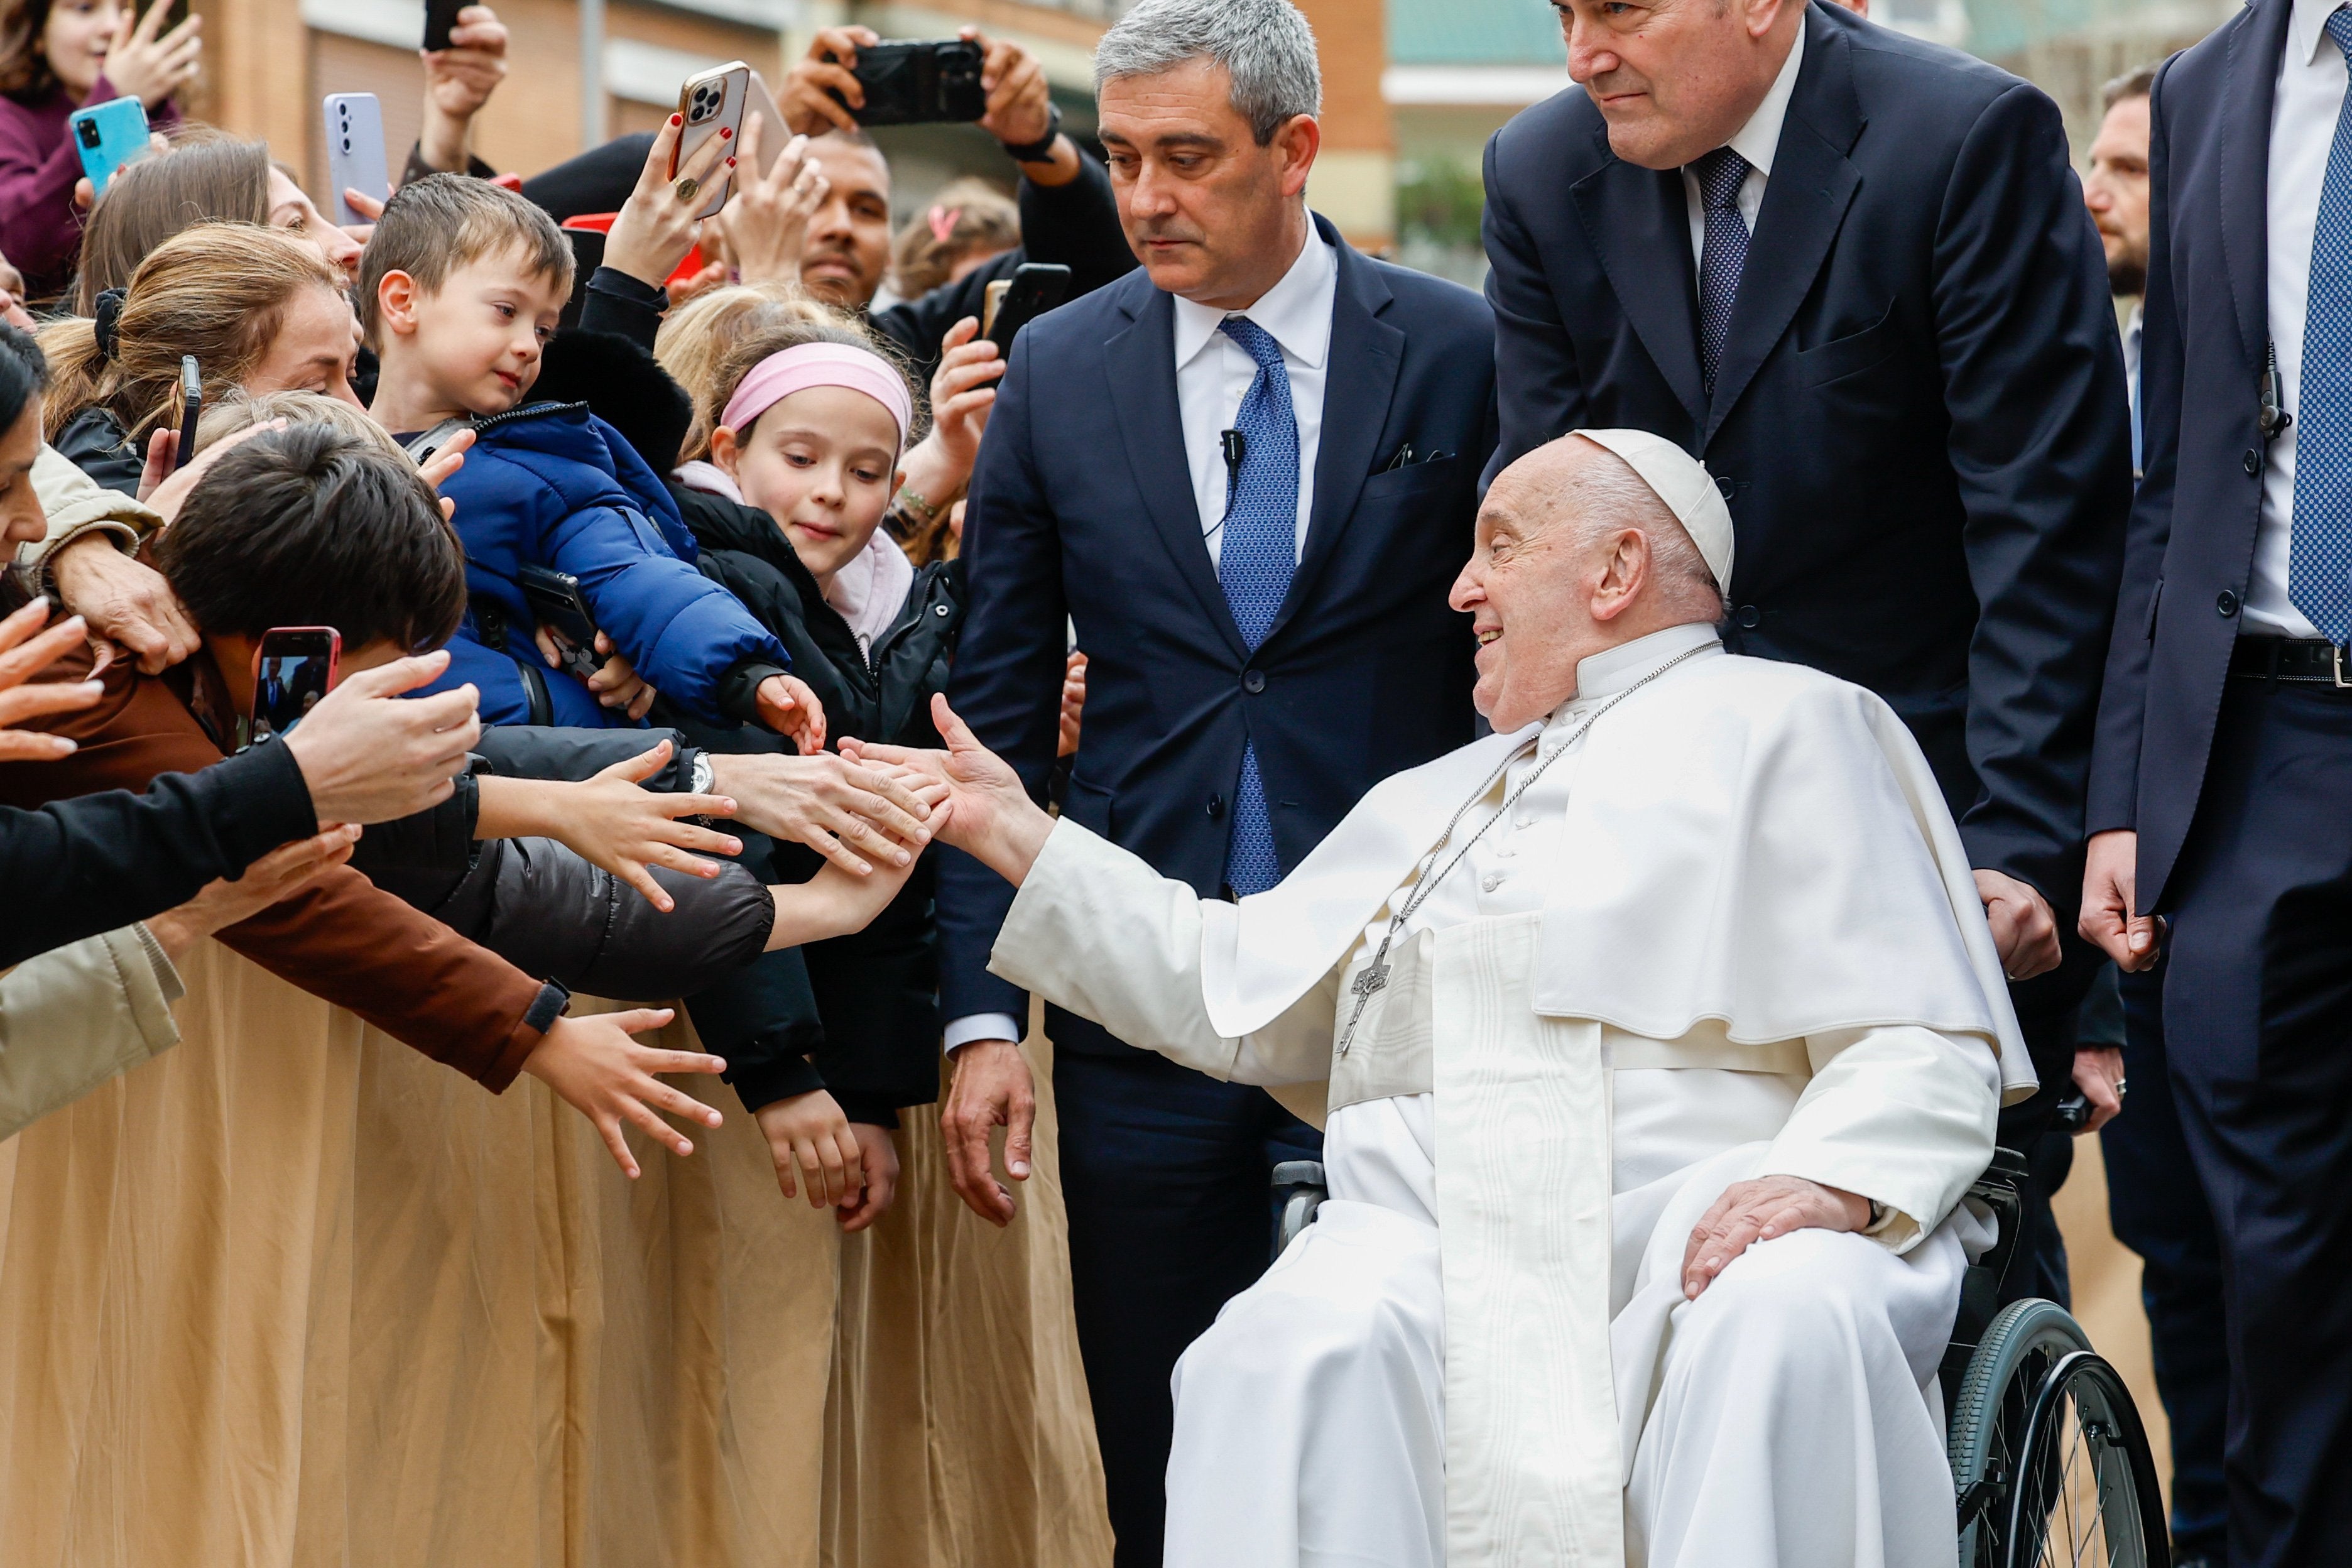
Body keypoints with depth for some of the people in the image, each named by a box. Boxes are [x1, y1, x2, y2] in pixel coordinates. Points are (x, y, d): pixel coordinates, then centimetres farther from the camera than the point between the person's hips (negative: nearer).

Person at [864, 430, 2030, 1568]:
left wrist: (1832, 1179, -18)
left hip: (1692, 1215, -4)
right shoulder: (1439, 798, 36)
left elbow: (1927, 1050, 4)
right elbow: (1231, 991, 33)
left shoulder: (1783, 729, 16)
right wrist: (1014, 832, 32)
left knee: (1788, 1323, -39)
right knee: (1286, 1352, -31)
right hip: (1432, 1228, 4)